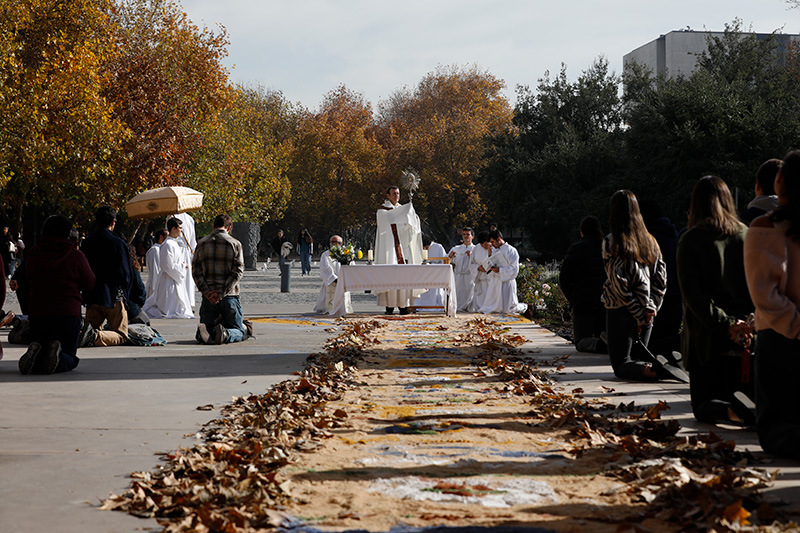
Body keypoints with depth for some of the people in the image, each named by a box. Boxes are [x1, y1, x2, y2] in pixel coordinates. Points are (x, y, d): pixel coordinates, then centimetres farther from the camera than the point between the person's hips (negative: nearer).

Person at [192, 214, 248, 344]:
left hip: (208, 296, 3)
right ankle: (226, 334, -29)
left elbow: (196, 272, 2)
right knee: (240, 332, 6)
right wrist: (222, 293, -12)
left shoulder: (201, 244, 10)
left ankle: (202, 332, -25)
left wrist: (206, 292, -7)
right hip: (229, 296, -2)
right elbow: (238, 271, -9)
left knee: (207, 328, 12)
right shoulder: (235, 244, 1)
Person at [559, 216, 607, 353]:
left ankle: (598, 344, -32)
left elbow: (564, 278, -4)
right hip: (606, 302, 3)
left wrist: (572, 298, 9)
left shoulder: (576, 248, -5)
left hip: (583, 302, -3)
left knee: (581, 340, 2)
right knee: (603, 335, 16)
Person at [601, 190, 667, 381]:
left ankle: (650, 369, -29)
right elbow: (661, 277, 5)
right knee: (637, 357, 20)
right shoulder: (650, 240, 8)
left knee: (621, 364, 3)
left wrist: (638, 313, -11)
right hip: (646, 312, 5)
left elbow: (618, 282, -15)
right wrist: (651, 307, -1)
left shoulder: (611, 242, -10)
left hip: (619, 310, -5)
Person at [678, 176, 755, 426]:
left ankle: (731, 410, -27)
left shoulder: (690, 240, -6)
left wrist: (725, 323, -14)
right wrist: (750, 323, -1)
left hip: (707, 338, -3)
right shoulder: (747, 235, 5)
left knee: (704, 405, 6)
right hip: (747, 335, 3)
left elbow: (692, 293, -14)